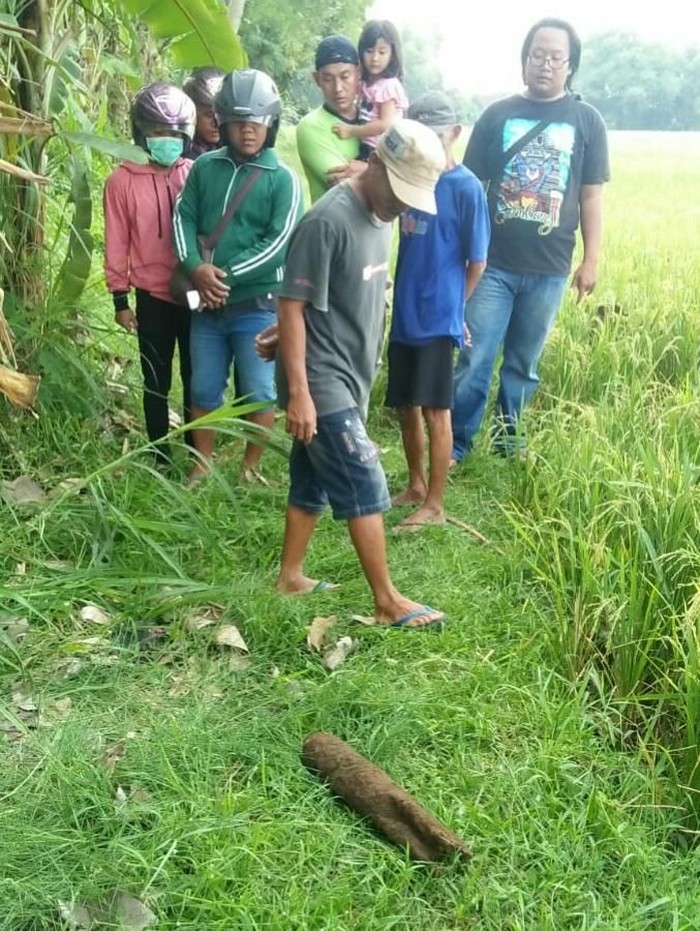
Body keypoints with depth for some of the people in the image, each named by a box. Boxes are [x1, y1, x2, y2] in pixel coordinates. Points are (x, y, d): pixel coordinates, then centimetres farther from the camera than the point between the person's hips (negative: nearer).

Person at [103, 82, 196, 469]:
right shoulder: (122, 181, -4)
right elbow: (117, 243, -1)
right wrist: (120, 299, -1)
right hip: (153, 297, -1)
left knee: (196, 377, 11)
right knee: (157, 382, 10)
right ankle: (161, 457, 22)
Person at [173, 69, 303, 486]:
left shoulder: (283, 179, -6)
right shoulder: (205, 167, 6)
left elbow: (279, 244, -13)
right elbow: (184, 218, 5)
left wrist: (226, 275, -18)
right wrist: (196, 267, -14)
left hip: (258, 305, -4)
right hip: (207, 304, 4)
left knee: (259, 393, 2)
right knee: (204, 391, 12)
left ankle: (251, 467, 21)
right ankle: (203, 466, 28)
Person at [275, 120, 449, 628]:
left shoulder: (381, 214, 7)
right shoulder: (328, 221, -21)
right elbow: (292, 306, -20)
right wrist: (298, 392, -22)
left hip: (349, 379, 9)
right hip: (323, 382, -9)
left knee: (312, 482, 16)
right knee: (366, 490, -4)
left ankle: (291, 577, 29)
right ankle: (388, 601, 6)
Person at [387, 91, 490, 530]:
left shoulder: (466, 187, -10)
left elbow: (477, 262, -5)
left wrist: (452, 306, 4)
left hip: (438, 320, -6)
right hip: (404, 315, 6)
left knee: (435, 411, 0)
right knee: (406, 407, 14)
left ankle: (435, 505, 11)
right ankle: (416, 486, 32)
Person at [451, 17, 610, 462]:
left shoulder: (587, 120, 3)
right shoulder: (498, 115, 3)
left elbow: (591, 196, 4)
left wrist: (591, 260, 2)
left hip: (549, 269, 1)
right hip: (494, 263, 0)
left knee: (524, 363, 12)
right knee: (475, 360, -2)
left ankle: (509, 436, 29)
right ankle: (456, 443, 11)